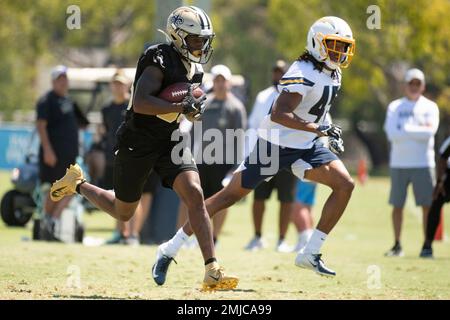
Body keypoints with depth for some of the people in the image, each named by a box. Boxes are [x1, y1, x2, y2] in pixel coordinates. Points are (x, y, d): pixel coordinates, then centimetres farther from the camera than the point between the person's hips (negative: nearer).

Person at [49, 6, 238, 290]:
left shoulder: (195, 68, 6)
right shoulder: (160, 60, -20)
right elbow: (140, 103, -32)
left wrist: (195, 107, 3)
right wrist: (181, 106, -37)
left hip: (169, 141, 6)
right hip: (137, 144, -6)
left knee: (195, 195, -17)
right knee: (123, 213, 11)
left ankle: (212, 271, -20)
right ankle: (77, 184, 39)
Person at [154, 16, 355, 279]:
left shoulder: (334, 74, 7)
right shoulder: (303, 73, -22)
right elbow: (279, 114, -33)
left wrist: (332, 134, 12)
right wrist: (318, 128, -35)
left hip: (305, 147, 8)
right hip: (275, 145, -7)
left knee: (345, 185, -10)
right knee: (231, 195, -1)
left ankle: (311, 253, -6)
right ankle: (172, 247, 9)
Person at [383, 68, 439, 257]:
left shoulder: (430, 107, 7)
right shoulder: (394, 107, 8)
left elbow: (430, 132, -10)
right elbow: (391, 134, -7)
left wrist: (405, 129, -8)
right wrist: (418, 130, -8)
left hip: (423, 163, -1)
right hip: (398, 163, 1)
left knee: (427, 205, -4)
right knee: (397, 205, 3)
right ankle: (397, 245, 10)